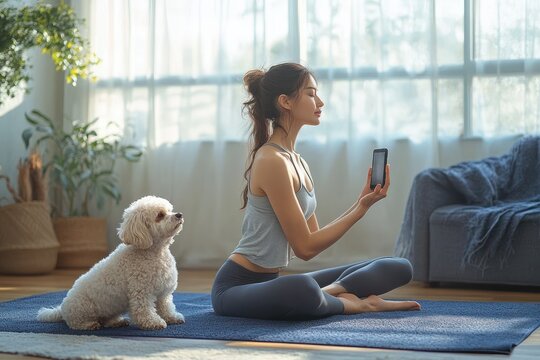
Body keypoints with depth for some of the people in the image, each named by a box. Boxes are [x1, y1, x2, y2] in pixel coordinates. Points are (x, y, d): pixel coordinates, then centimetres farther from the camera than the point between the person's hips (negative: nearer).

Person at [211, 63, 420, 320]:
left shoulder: (297, 162, 11)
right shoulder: (272, 161, -19)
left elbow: (315, 239, 9)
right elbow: (305, 247, -18)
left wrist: (360, 203, 1)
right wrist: (361, 208, -15)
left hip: (269, 282, 9)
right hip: (237, 287, -9)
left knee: (398, 268, 5)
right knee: (303, 290, -47)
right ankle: (350, 303, -15)